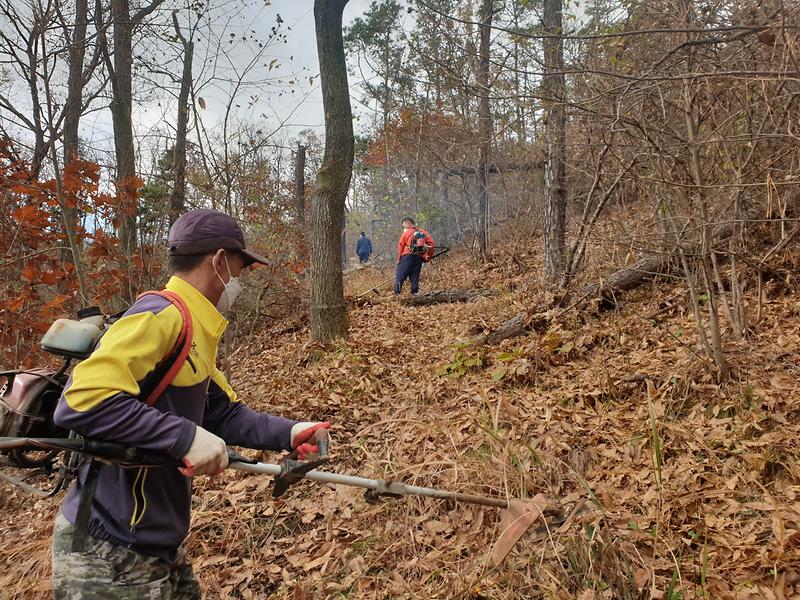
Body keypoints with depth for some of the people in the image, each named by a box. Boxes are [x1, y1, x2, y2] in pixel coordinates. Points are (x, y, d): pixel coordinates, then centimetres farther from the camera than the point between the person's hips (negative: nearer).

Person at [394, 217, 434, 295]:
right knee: (415, 276, 9)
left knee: (399, 275, -3)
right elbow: (431, 243, 6)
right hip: (419, 257, 4)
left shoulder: (406, 233, 7)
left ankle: (397, 293, -14)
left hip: (407, 256, -4)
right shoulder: (423, 232, 16)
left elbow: (400, 247, 4)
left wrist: (399, 259, 10)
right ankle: (414, 293, 1)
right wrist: (429, 256, 13)